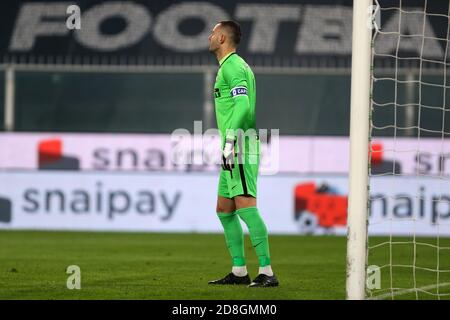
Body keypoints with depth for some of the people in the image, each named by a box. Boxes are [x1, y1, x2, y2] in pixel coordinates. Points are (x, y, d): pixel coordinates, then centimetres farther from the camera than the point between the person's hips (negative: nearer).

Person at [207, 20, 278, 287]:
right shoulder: (233, 66, 22)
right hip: (234, 153, 11)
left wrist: (229, 142, -25)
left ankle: (267, 272, -22)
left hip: (240, 146, -11)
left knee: (245, 205, -17)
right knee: (224, 210, 14)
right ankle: (239, 272, 17)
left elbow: (242, 105, -21)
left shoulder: (232, 66, -9)